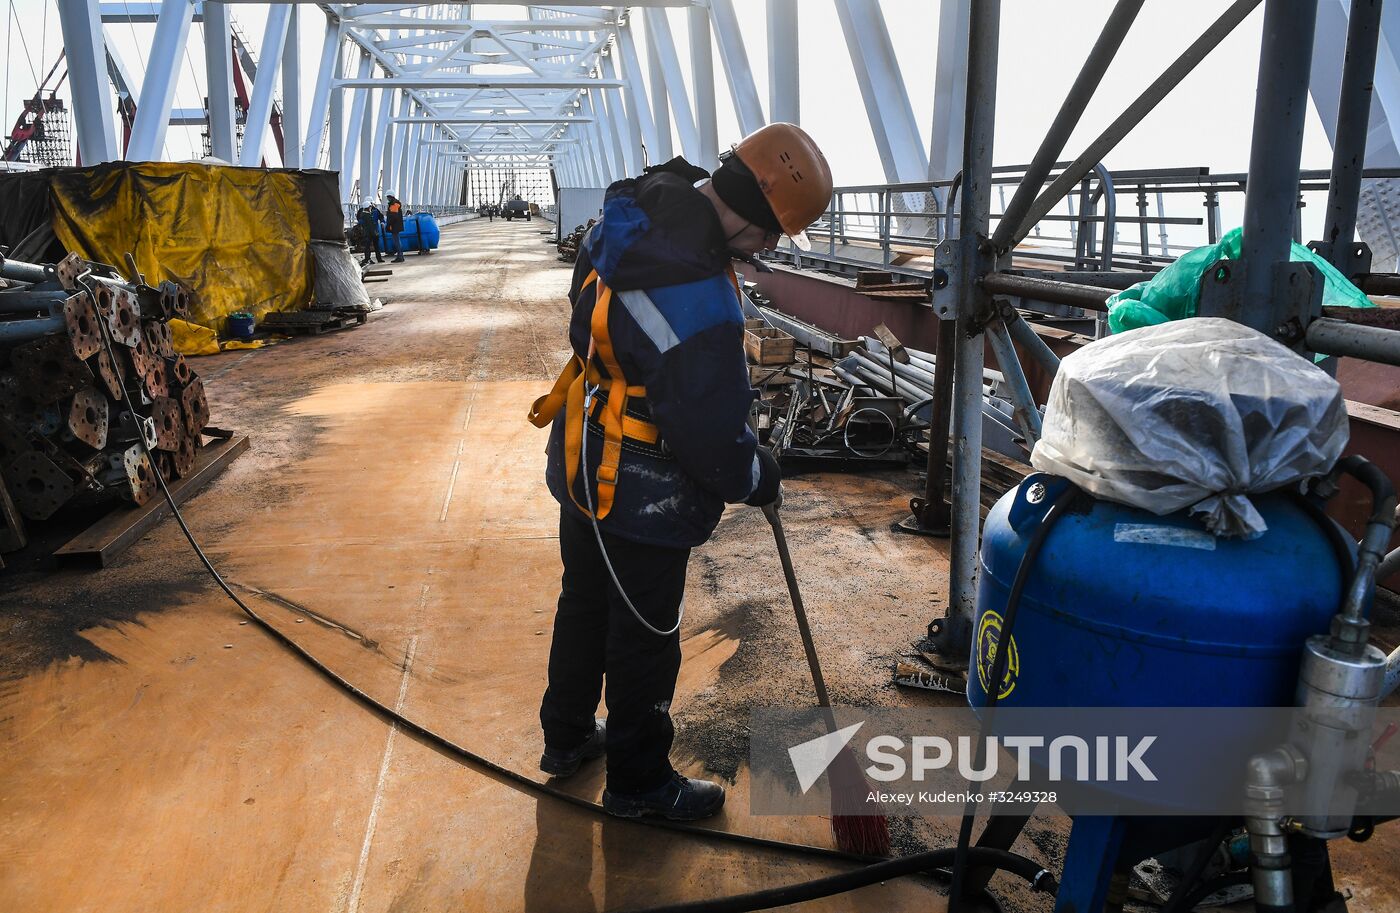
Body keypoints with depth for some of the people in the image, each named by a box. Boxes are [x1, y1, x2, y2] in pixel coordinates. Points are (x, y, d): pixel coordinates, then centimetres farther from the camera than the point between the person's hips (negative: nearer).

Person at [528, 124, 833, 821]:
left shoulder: (641, 208, -4)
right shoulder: (696, 298, -33)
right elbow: (711, 434, -27)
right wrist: (760, 481, -6)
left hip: (585, 468, 10)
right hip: (641, 496, -9)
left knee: (585, 603, 25)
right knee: (645, 637, 10)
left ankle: (567, 737, 46)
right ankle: (638, 782, 30)